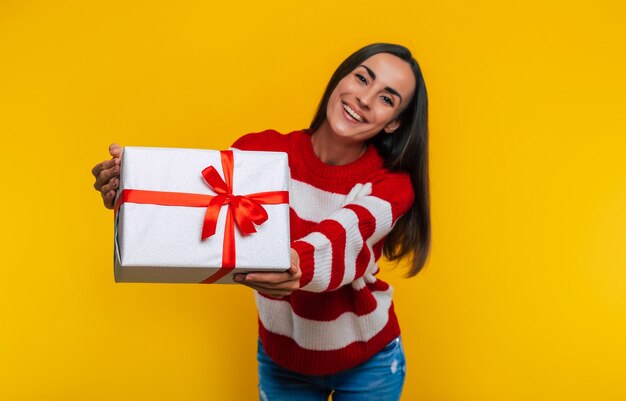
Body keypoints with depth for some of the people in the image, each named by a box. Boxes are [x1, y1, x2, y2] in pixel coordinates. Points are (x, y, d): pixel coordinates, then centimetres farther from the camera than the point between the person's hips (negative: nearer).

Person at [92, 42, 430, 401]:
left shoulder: (392, 184, -18)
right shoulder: (266, 151, -14)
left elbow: (343, 238, -38)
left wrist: (298, 264, -60)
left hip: (367, 363, 0)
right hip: (282, 357, 1)